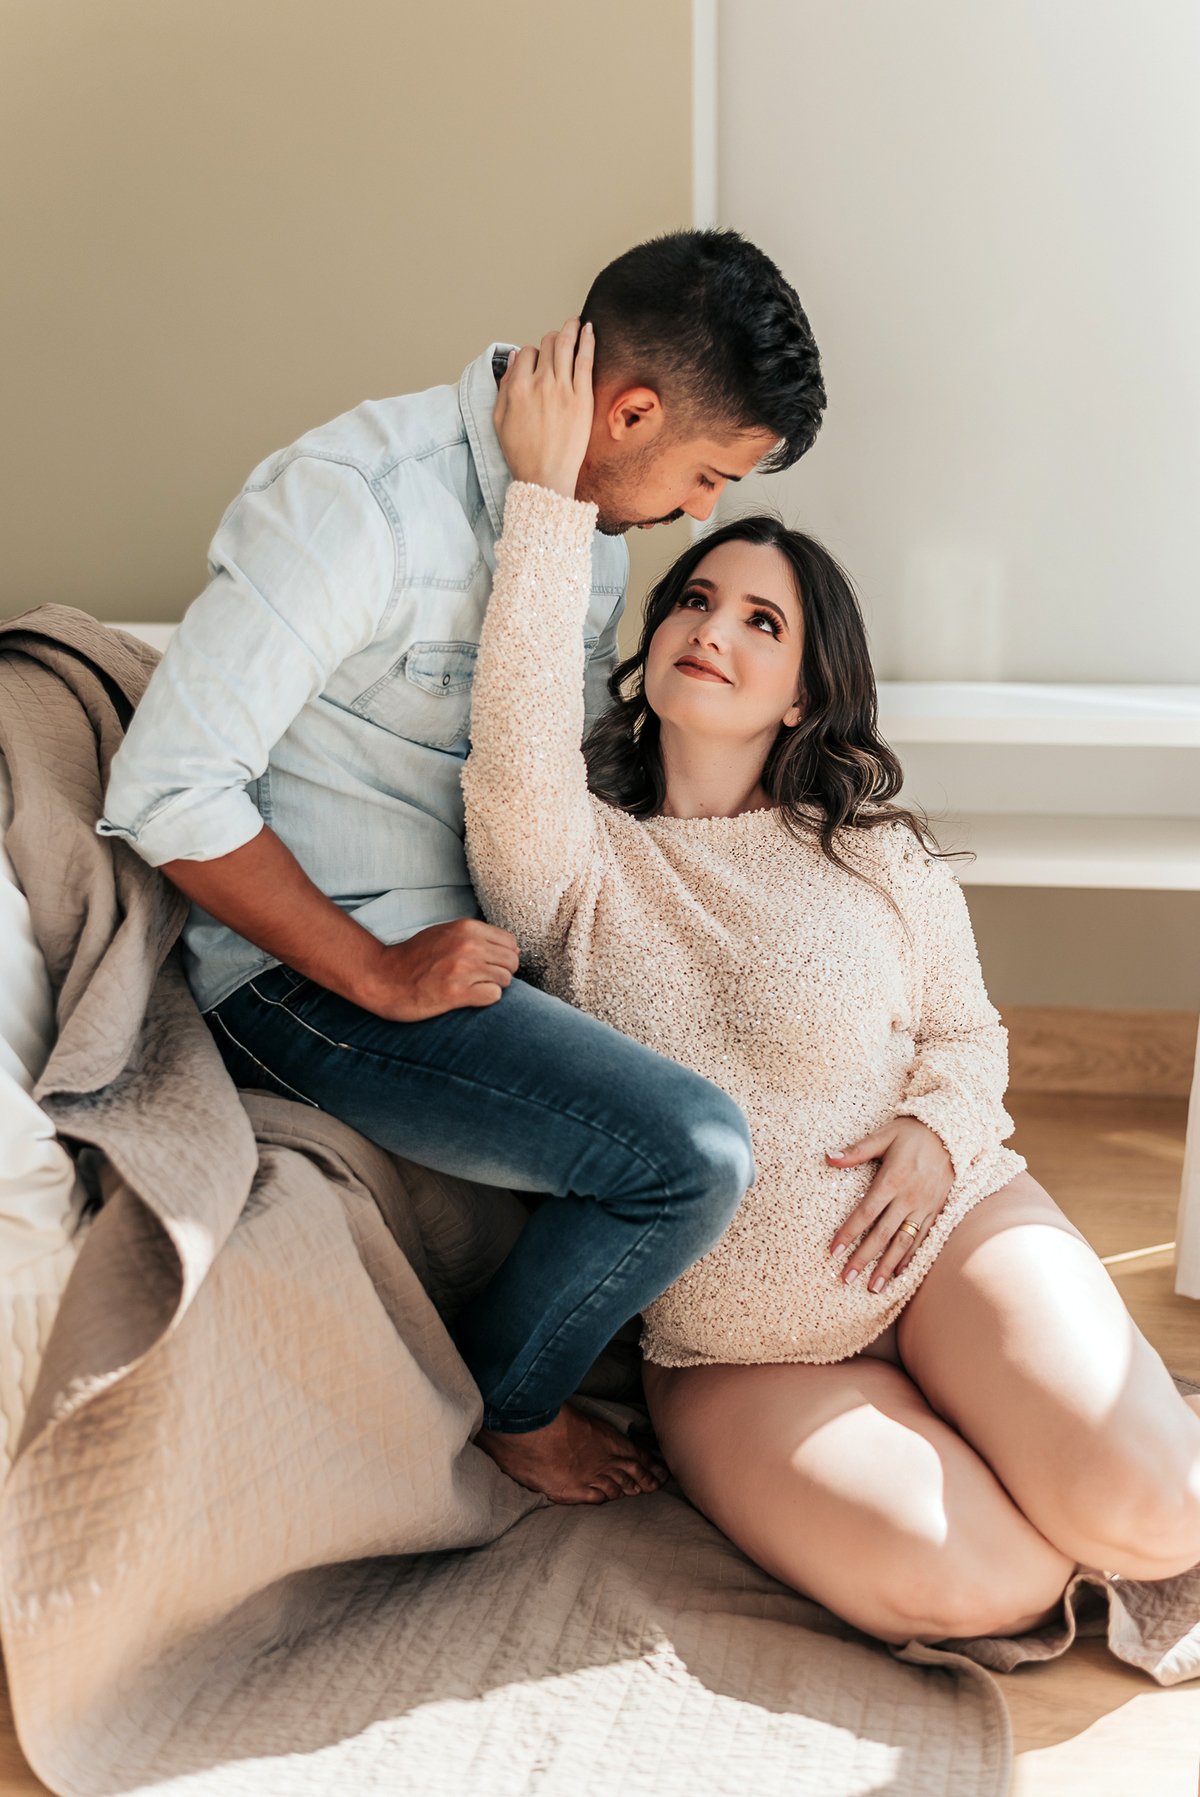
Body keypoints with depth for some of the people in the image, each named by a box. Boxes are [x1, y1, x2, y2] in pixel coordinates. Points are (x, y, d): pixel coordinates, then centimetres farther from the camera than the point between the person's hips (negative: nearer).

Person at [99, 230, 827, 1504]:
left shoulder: (589, 520, 8)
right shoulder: (359, 501, -21)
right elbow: (166, 789, -22)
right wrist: (380, 977, -22)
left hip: (491, 947, 9)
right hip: (312, 971, -9)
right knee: (692, 1154, -23)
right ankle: (502, 1401, 7)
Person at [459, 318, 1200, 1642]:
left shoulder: (875, 851, 3)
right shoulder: (576, 864, -3)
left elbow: (965, 1028, 12)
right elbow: (519, 753, -24)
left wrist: (936, 1132, -11)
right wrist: (548, 492, -25)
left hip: (944, 1236, 1)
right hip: (732, 1355, -1)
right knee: (977, 1587, -24)